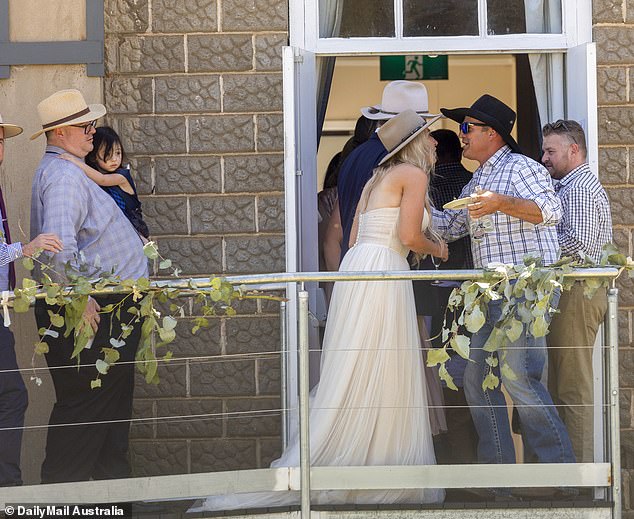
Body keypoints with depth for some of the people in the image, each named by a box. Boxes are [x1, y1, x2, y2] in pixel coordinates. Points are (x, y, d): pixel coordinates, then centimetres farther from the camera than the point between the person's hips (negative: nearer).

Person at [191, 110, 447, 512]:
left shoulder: (379, 178, 23)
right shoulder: (414, 174, -2)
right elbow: (410, 236, -12)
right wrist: (436, 249, 8)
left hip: (357, 266, 9)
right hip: (383, 272, -9)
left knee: (351, 382, 7)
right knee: (380, 381, -7)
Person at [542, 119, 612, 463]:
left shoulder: (580, 186, -11)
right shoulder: (568, 185, 22)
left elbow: (578, 242, -21)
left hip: (576, 293, -11)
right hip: (572, 291, 11)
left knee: (572, 386, -8)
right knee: (563, 382, 13)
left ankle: (578, 464, -6)